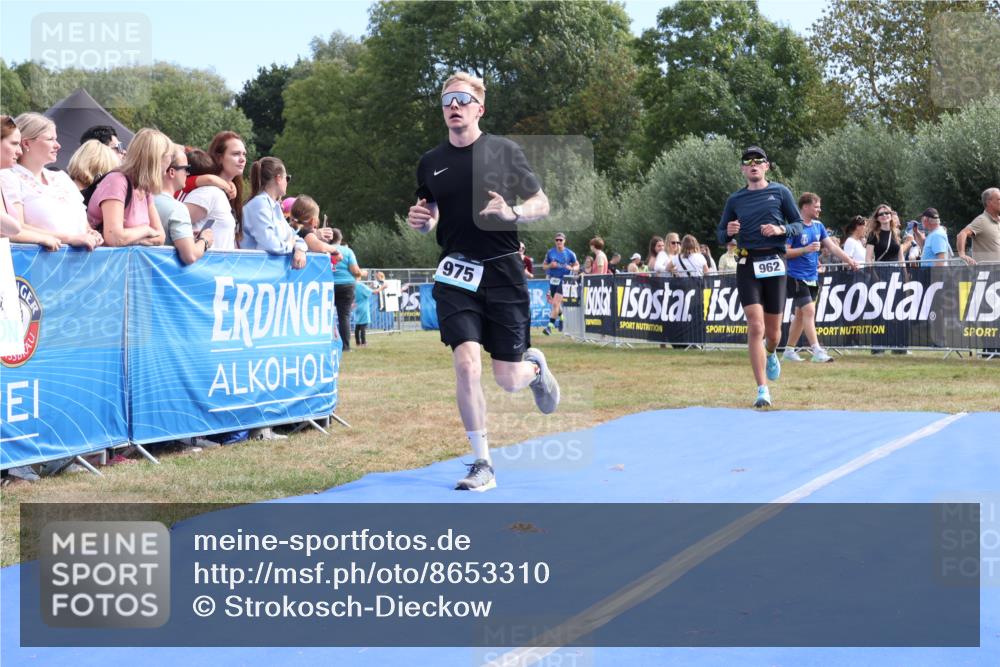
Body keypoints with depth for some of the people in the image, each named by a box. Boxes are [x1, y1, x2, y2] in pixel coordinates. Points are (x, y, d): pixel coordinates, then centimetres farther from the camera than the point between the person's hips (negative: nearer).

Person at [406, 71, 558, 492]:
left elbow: (542, 204, 2)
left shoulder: (504, 151, -1)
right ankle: (482, 465, -2)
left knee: (508, 379, 1)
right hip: (455, 275, 2)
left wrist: (512, 213, -19)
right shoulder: (430, 163, 8)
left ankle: (535, 366, 40)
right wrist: (420, 221, -3)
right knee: (466, 363, -15)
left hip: (503, 272, -2)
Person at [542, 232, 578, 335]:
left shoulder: (570, 254, -1)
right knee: (555, 303, 14)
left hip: (564, 280, -4)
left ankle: (550, 325, -16)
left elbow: (577, 266, 9)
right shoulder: (550, 252, 5)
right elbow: (544, 265, 12)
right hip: (553, 279, 4)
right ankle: (561, 318, 42)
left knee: (556, 303, -15)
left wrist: (571, 268, -13)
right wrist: (550, 265, -10)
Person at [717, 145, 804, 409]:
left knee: (773, 330, 7)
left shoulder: (780, 192, 7)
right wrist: (729, 232, -7)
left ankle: (771, 354, 45)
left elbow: (799, 224, 8)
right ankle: (763, 390, -11)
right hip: (747, 265, 0)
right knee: (755, 327, -13)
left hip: (774, 264, 0)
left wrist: (781, 229, -11)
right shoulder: (735, 199, 11)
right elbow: (721, 235, 16)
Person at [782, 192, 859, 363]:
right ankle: (817, 351, -18)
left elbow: (832, 246, 12)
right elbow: (784, 252, -13)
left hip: (812, 277, 8)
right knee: (809, 311, -15)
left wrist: (849, 261, 4)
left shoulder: (818, 226, 10)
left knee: (800, 314, 11)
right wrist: (806, 249, -21)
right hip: (797, 277, -8)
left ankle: (789, 350, 19)